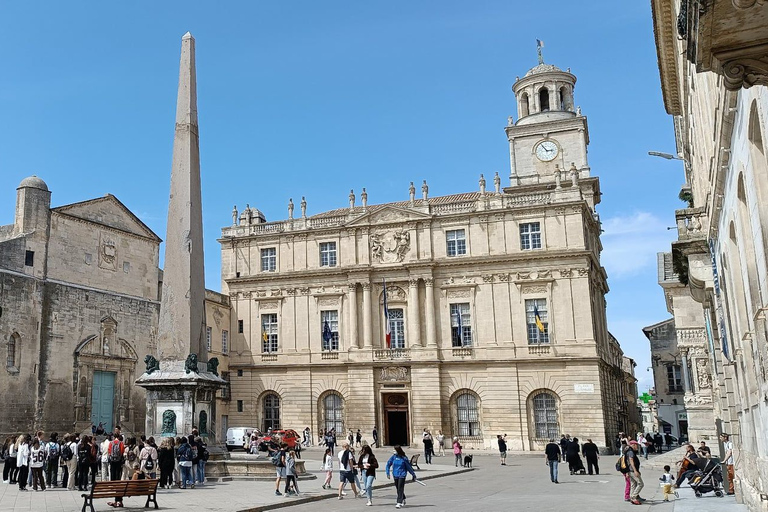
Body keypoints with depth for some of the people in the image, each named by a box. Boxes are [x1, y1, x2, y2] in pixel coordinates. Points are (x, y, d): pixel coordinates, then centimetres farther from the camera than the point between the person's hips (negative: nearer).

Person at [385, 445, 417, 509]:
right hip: (395, 475, 4)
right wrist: (388, 473, 0)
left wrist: (413, 475, 7)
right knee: (398, 489, 14)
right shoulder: (393, 457, -1)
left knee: (400, 489, -9)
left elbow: (409, 467, 0)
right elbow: (388, 464, 7)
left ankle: (399, 503, -8)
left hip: (402, 475, -4)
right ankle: (403, 500, 35)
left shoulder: (404, 458, -10)